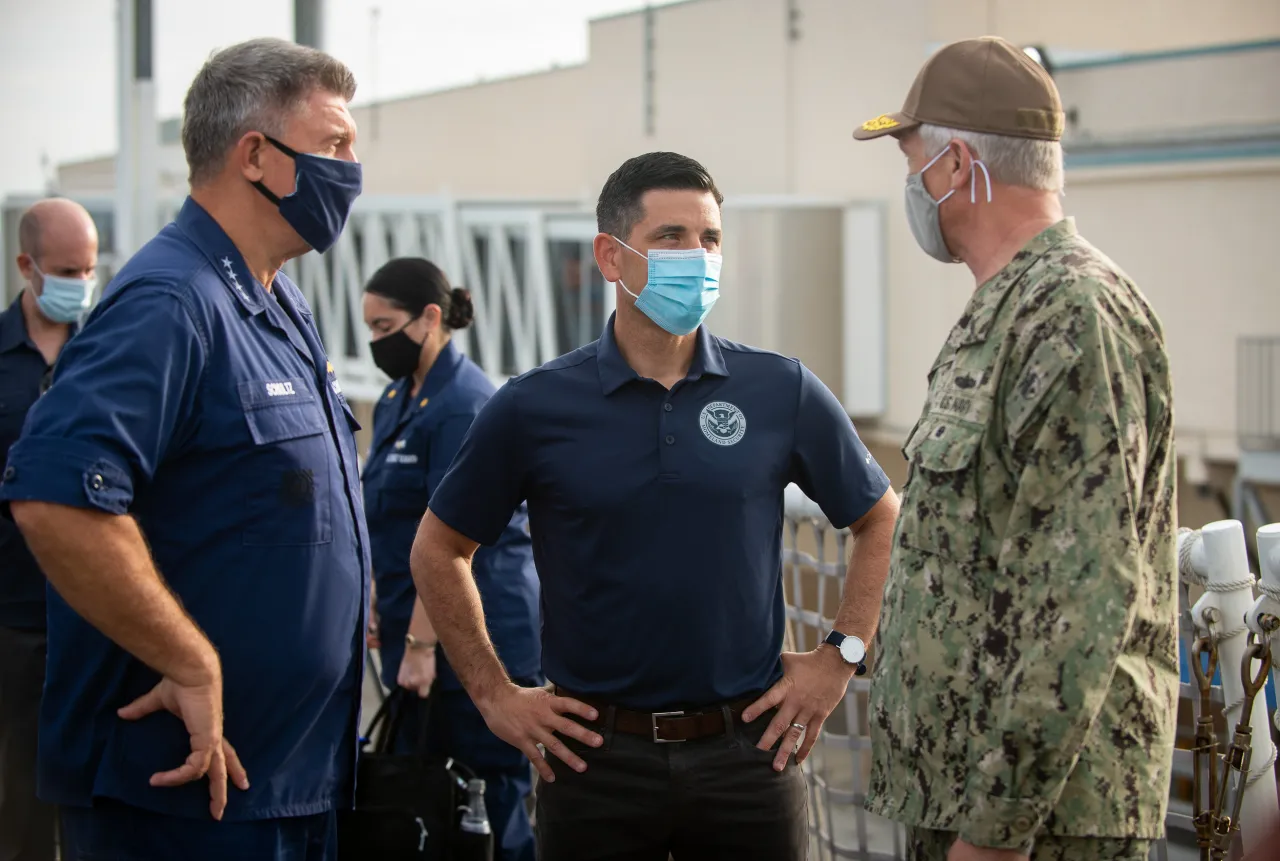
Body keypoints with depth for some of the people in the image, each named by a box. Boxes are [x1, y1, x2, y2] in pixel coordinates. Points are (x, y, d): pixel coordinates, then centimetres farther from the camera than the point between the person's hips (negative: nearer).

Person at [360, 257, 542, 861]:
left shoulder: (464, 404, -15)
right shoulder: (396, 400, 13)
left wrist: (421, 643, -21)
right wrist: (383, 610, 16)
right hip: (415, 634, 9)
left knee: (490, 799, -3)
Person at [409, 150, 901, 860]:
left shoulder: (783, 394, 0)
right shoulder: (533, 408, -2)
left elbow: (881, 522, 11)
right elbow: (438, 549, 8)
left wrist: (841, 657, 4)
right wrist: (493, 693, 4)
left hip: (747, 748, 1)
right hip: (594, 755, 0)